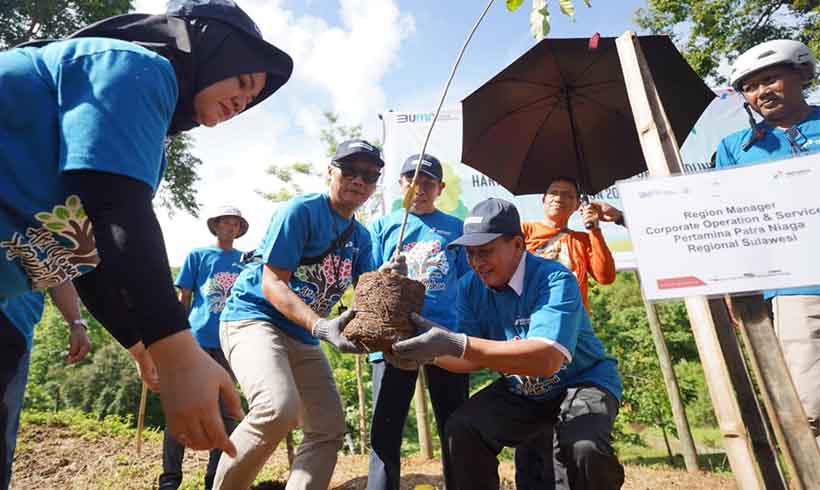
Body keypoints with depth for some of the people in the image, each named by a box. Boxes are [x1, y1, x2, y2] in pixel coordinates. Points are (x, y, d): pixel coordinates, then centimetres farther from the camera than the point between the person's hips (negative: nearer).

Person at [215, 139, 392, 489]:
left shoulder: (361, 237, 8)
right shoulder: (302, 210, -13)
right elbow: (272, 283, -19)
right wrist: (320, 326, -33)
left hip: (303, 339, 8)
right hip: (253, 318, -7)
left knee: (329, 429, 4)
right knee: (279, 409, -30)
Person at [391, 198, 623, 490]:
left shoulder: (555, 280, -27)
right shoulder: (470, 286, -8)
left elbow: (546, 359, -41)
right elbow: (477, 358, -6)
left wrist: (456, 343, -48)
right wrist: (429, 353, -25)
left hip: (581, 382, -4)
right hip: (520, 392, 5)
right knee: (460, 429, -13)